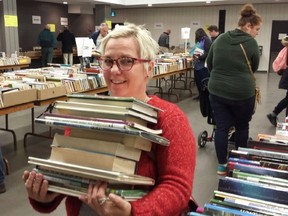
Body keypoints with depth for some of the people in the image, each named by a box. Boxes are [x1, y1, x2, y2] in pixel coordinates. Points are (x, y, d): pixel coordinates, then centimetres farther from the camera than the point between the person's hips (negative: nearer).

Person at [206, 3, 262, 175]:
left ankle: (222, 165, 14)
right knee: (242, 126, 16)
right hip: (242, 92, -3)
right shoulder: (251, 43, -8)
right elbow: (254, 67, 6)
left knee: (221, 127, 8)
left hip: (217, 90, 4)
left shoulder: (220, 39, 5)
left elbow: (209, 63, 15)